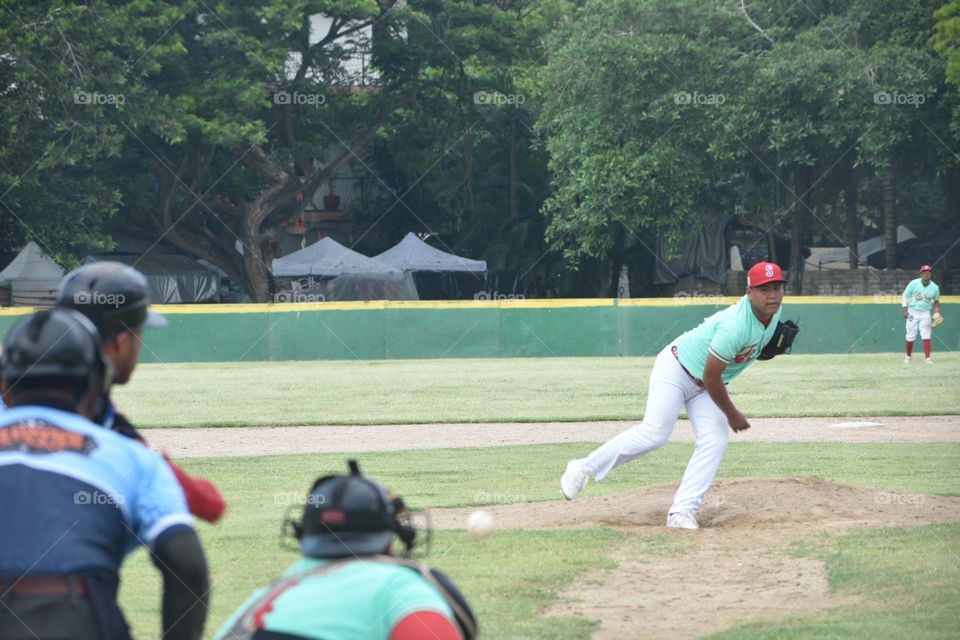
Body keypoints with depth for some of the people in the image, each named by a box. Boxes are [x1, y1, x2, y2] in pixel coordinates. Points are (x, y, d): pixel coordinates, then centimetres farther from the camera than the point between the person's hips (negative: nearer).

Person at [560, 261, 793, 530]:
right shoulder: (736, 325, -34)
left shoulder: (773, 312, -6)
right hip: (676, 369, -8)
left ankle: (682, 512, -11)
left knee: (715, 441, -10)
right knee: (654, 434, -17)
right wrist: (732, 415, -15)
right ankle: (585, 468, -2)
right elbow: (711, 378, -28)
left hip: (704, 386, 8)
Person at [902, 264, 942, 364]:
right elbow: (905, 296, -2)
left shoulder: (934, 288, -2)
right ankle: (908, 356, 20)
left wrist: (936, 314, 0)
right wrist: (905, 310, -9)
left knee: (926, 336, -8)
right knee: (910, 336, 3)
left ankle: (927, 357, -9)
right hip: (913, 312, -1)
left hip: (925, 313, 1)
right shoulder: (914, 283, -8)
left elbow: (936, 301, 13)